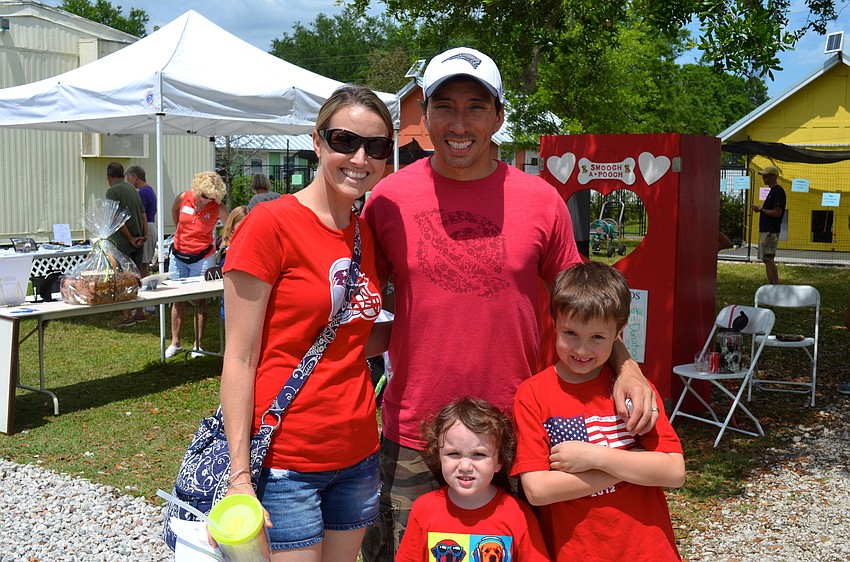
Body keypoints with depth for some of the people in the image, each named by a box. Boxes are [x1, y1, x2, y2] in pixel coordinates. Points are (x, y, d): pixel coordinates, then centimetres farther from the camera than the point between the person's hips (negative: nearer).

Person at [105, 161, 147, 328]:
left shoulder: (112, 191, -10)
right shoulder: (133, 189, 14)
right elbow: (143, 214, 9)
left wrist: (131, 239, -12)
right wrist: (144, 236, 3)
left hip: (122, 241, -8)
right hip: (138, 241, 8)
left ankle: (127, 316, -1)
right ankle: (139, 313, 19)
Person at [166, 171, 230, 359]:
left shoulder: (218, 208, -13)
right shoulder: (183, 198, -7)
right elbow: (174, 211, 16)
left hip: (202, 257, -3)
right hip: (178, 254, 3)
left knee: (200, 300, 0)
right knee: (177, 299, 8)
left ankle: (198, 344, 9)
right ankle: (175, 343, 17)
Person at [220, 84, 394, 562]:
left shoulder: (367, 235, 6)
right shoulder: (270, 224, -13)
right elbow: (240, 359, -13)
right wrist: (239, 474, -14)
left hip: (358, 452, 7)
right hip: (285, 461, -6)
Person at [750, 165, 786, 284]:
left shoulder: (778, 191, -14)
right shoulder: (772, 191, 18)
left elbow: (777, 213, -20)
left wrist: (760, 209, -12)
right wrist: (759, 208, 8)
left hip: (771, 232, -10)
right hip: (766, 230, 10)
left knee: (768, 259, -12)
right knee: (766, 259, 11)